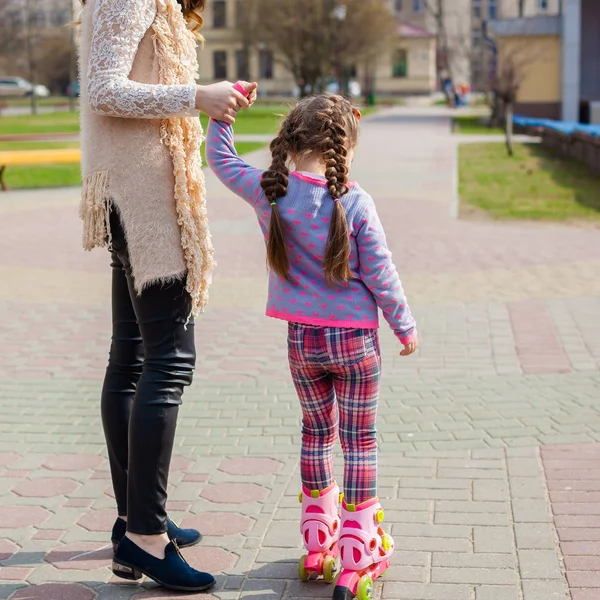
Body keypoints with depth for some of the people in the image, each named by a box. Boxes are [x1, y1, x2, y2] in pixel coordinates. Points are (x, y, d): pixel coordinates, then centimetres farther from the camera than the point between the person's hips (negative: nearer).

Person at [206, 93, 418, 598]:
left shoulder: (269, 193, -8)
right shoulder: (355, 203, -16)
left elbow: (222, 159, 10)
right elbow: (380, 275, -9)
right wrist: (405, 327, 3)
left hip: (302, 339, 4)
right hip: (355, 339, -3)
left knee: (317, 431, 20)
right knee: (359, 442, 7)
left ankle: (318, 544, 28)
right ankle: (356, 557, 9)